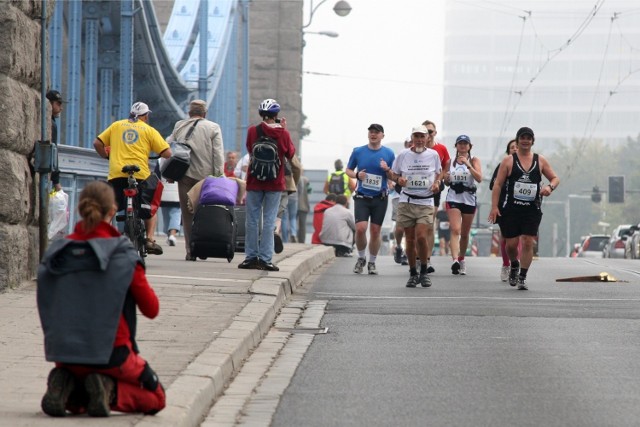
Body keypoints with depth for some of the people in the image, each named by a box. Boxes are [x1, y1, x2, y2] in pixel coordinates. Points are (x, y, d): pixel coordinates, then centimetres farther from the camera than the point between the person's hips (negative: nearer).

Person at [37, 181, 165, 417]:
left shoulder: (58, 252, 0)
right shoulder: (122, 254, -12)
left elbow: (47, 308, 9)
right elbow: (151, 309, -5)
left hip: (65, 356, 4)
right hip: (111, 352, -4)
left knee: (77, 402, 34)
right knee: (155, 398, 20)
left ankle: (67, 388, -2)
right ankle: (109, 390, -10)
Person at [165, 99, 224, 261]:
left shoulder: (179, 126, 10)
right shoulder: (213, 128, 2)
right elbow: (218, 154, -4)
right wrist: (218, 175, -2)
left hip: (185, 175, 2)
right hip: (205, 175, -2)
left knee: (187, 214, 4)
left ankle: (190, 251, 1)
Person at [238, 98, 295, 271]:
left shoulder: (253, 131, -6)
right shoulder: (283, 133, -7)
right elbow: (290, 154, 9)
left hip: (255, 181, 1)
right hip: (275, 183, 0)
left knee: (252, 220, 7)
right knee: (269, 221, 1)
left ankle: (251, 257, 8)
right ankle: (265, 259, -1)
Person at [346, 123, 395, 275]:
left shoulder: (388, 153, 2)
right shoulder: (358, 151, 3)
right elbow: (348, 170, 13)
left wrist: (387, 170, -17)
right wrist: (356, 175, -8)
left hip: (380, 198, 0)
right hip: (362, 197, 0)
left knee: (375, 231, 4)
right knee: (360, 228, -13)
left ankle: (372, 262, 19)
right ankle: (361, 258, 10)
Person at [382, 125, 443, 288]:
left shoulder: (433, 155, 3)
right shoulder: (403, 155, 3)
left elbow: (439, 172, 18)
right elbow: (394, 175, 12)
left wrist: (437, 182, -3)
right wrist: (398, 179, -10)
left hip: (425, 202, -1)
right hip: (406, 202, 1)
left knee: (421, 236, -16)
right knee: (410, 240, 2)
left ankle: (424, 272, 1)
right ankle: (413, 273, 16)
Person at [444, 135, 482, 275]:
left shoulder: (474, 160, 2)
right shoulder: (451, 161, 9)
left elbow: (479, 178, -14)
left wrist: (468, 164, -21)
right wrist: (446, 178, -4)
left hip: (469, 199, 0)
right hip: (453, 199, 0)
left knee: (465, 233, 10)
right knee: (455, 230, -17)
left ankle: (461, 259, 29)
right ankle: (455, 260, -31)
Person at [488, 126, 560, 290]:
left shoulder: (540, 161, 8)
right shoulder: (508, 161, 2)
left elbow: (555, 178, 15)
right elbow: (497, 184, 0)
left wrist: (550, 186, -9)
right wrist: (494, 206, -8)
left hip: (532, 209, 1)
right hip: (511, 209, -1)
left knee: (528, 242, -7)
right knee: (511, 243, 2)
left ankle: (523, 277, 0)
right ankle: (514, 266, 33)